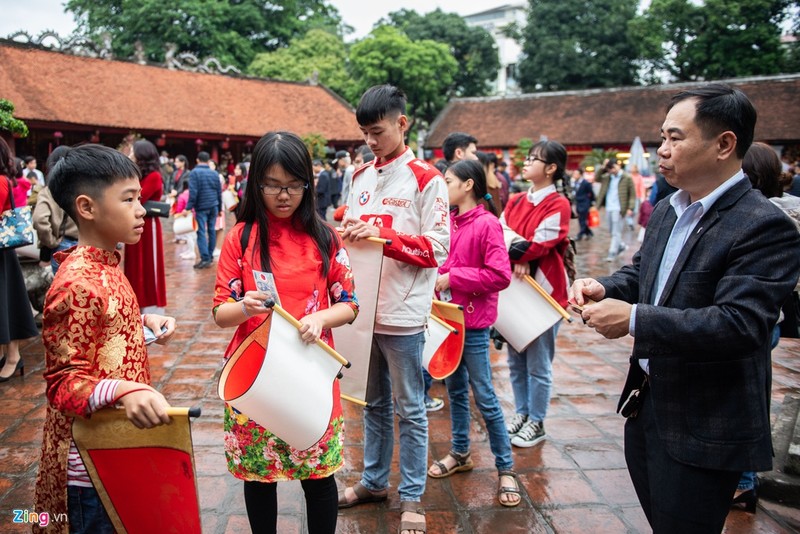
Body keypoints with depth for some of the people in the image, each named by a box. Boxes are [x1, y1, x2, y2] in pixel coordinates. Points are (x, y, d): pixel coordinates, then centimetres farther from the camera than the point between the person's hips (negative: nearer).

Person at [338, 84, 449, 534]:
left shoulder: (426, 179, -7)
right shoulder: (362, 177, 11)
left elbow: (437, 249, -12)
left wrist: (382, 235, -21)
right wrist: (350, 234, -3)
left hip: (402, 312, -6)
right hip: (364, 307, 6)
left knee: (409, 408, 7)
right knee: (375, 403, 18)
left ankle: (412, 497, 21)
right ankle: (374, 480, 35)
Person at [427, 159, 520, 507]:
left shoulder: (487, 223, -14)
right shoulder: (448, 221, 5)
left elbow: (500, 276, -20)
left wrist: (453, 278, -18)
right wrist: (437, 280, -2)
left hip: (473, 323, -7)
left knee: (484, 397, 1)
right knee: (456, 390, 17)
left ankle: (505, 468, 15)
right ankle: (460, 453, 34)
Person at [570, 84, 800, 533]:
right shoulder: (666, 211, 6)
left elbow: (739, 325, -29)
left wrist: (633, 319, -29)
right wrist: (604, 288, -4)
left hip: (702, 429, -8)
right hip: (646, 407, 8)